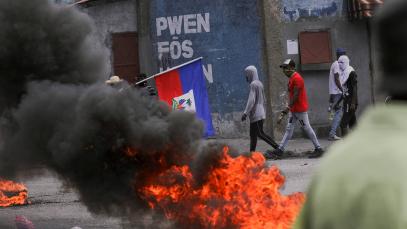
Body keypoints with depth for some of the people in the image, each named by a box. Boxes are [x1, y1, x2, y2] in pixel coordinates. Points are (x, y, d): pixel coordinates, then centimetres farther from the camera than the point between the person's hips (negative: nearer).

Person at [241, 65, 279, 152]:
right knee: (253, 134, 9)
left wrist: (245, 113, -23)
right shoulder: (259, 84, 14)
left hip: (256, 114, -9)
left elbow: (251, 100, -22)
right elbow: (263, 99, 20)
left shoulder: (253, 84, -14)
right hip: (260, 112, 9)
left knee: (260, 133, -6)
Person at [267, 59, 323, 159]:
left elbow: (296, 95, -23)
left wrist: (288, 107, -25)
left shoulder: (297, 78, -19)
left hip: (300, 109, -10)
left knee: (307, 128, -2)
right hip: (293, 109, 10)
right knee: (289, 129, 8)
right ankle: (280, 150, 7)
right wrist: (290, 107, 18)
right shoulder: (292, 78, 13)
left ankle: (318, 149, 8)